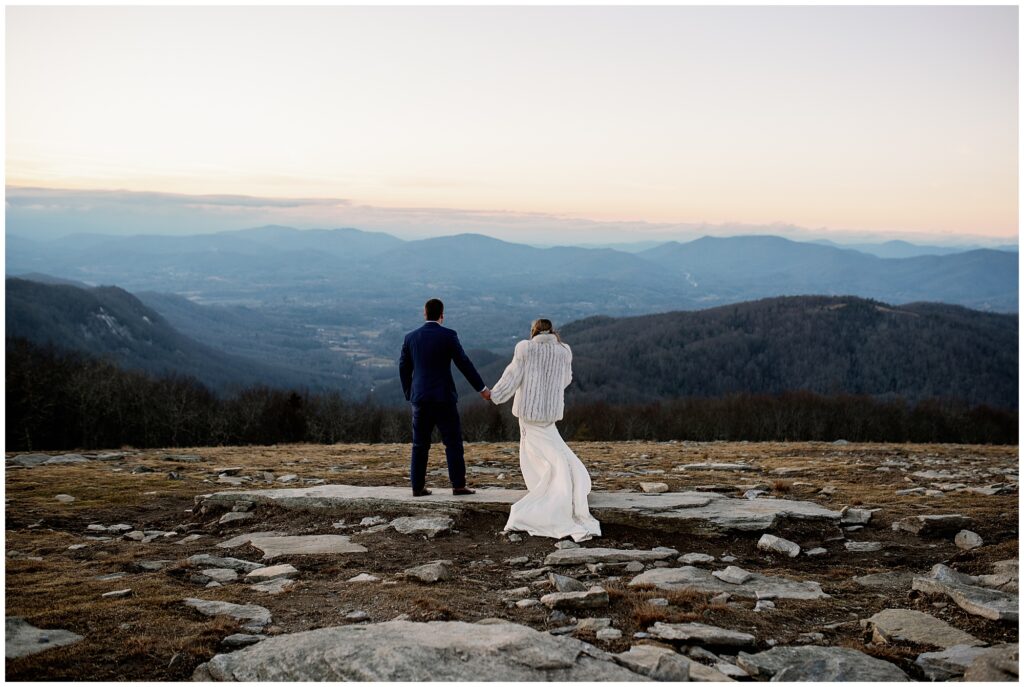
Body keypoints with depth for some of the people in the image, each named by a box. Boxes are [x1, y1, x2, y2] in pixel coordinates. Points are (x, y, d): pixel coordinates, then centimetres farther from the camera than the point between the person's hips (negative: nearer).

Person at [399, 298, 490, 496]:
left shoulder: (410, 337, 4)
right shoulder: (448, 335, -7)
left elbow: (403, 368, 9)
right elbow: (464, 364, -7)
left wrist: (409, 394, 20)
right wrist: (482, 388, 2)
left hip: (420, 398, 4)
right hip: (444, 398, -4)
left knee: (420, 445, 10)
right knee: (453, 442, 4)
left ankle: (417, 487, 10)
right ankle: (458, 485, 3)